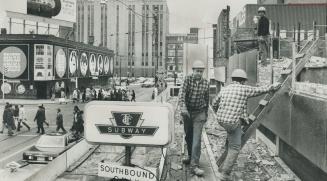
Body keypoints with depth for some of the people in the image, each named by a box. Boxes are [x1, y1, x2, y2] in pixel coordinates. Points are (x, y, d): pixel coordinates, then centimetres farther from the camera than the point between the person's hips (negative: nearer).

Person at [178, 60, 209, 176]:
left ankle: (194, 166, -10)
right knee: (188, 136, 15)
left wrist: (206, 114, 18)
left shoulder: (206, 83, 0)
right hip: (187, 112, 1)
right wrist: (183, 107, -37)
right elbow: (182, 94, -20)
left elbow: (206, 99, 12)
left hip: (199, 114, -1)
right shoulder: (188, 79, -7)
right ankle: (190, 156, 38)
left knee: (196, 138, -9)